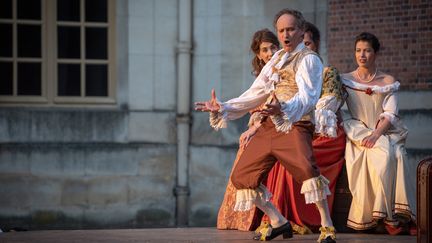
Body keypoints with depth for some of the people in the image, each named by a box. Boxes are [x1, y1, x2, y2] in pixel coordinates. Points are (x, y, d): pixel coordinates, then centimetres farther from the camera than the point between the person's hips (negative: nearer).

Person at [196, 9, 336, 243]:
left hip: (294, 125, -8)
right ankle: (278, 222, 17)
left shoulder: (308, 59, -3)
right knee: (241, 175, 5)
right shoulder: (276, 59, 21)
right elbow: (255, 95, 27)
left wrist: (283, 109, -41)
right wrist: (222, 108, 17)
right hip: (268, 127, 8)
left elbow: (307, 96, -21)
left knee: (305, 166, -33)